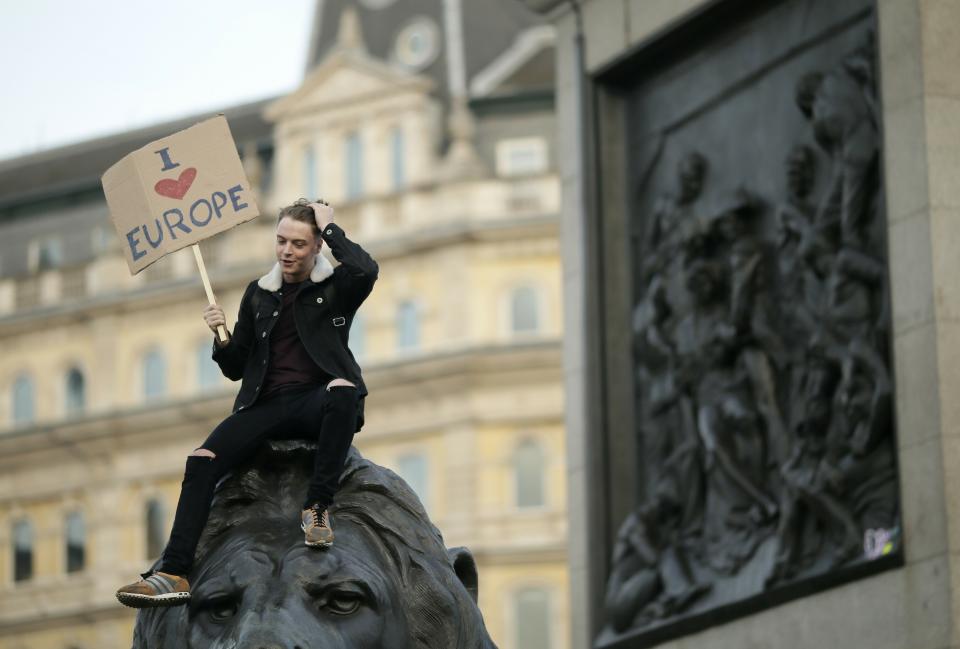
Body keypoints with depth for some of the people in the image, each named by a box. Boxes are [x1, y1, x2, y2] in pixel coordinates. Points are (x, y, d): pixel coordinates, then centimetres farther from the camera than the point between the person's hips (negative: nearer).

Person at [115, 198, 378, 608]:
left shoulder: (335, 286, 7)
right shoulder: (259, 294, 18)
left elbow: (367, 270, -19)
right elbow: (236, 368, 19)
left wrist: (329, 227, -6)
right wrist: (221, 340, -2)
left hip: (317, 402, -4)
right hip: (268, 405, 4)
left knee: (343, 389, -40)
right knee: (202, 462, -21)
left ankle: (318, 507, -32)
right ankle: (173, 573, -28)